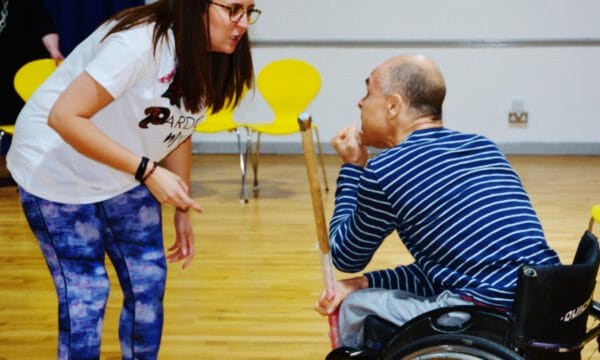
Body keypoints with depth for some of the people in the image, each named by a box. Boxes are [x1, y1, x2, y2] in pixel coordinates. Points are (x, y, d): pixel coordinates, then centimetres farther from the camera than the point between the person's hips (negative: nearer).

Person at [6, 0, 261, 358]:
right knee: (85, 295, -6)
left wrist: (183, 210, 5)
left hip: (125, 177, 8)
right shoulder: (141, 42, -33)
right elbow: (64, 117, -35)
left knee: (148, 282, 6)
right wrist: (147, 170, -35)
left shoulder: (211, 58, -6)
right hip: (57, 174, -7)